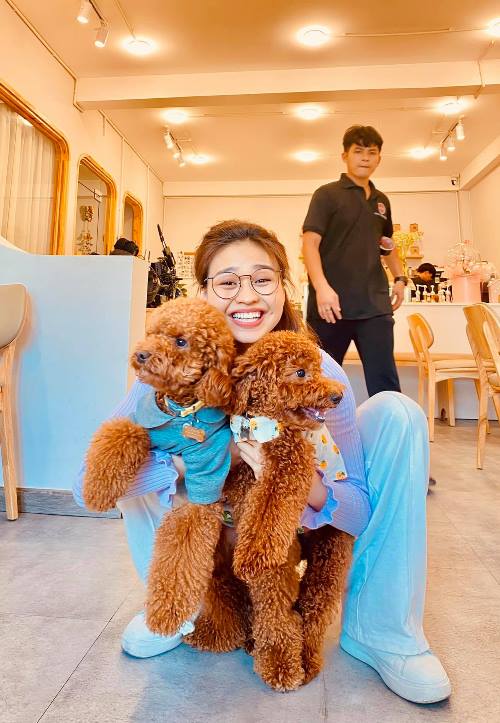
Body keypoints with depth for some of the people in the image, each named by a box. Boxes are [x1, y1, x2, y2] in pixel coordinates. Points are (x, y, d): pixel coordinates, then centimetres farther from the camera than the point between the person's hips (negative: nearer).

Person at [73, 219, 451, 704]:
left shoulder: (318, 372, -23)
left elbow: (363, 512, -20)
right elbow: (90, 486, -25)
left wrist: (306, 485, -42)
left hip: (301, 518, 0)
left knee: (394, 413, -20)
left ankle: (381, 630, -7)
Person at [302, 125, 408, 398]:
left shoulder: (381, 201, 18)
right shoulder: (327, 194, 2)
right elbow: (309, 243, -10)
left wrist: (399, 278, 16)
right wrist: (321, 286, -24)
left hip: (374, 305, 4)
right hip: (332, 304, -4)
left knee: (385, 381, 0)